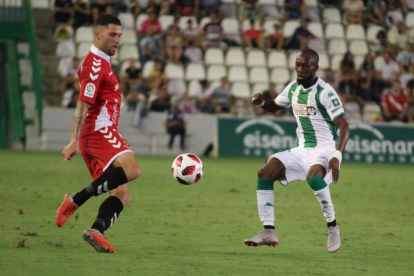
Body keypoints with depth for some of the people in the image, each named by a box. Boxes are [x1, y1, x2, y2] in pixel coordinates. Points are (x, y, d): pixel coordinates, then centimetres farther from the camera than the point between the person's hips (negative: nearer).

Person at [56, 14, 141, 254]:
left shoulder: (101, 63, 23)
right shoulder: (95, 64, -9)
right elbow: (83, 104, -16)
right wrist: (75, 141, -21)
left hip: (102, 135, 10)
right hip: (99, 131, -10)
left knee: (122, 196, 2)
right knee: (132, 170, -31)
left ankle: (96, 231, -15)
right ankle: (77, 199, -27)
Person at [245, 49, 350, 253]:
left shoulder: (325, 92, -15)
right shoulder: (293, 88, 7)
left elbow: (344, 127, -20)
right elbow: (274, 106, 26)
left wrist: (337, 156, -33)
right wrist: (261, 102, 1)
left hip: (325, 150, -7)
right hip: (302, 150, 7)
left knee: (313, 175, -38)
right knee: (265, 173, -8)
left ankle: (332, 227, -19)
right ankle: (269, 232, -6)